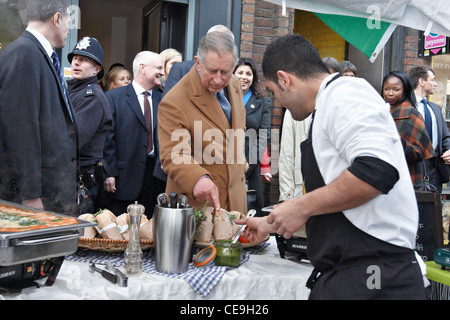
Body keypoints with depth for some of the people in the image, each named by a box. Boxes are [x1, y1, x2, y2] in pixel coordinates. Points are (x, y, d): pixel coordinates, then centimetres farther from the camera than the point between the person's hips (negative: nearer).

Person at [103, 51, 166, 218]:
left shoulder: (162, 100, 12)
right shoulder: (113, 97, -1)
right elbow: (108, 138, -5)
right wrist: (109, 173, -10)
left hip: (155, 174, 4)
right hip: (124, 177, -4)